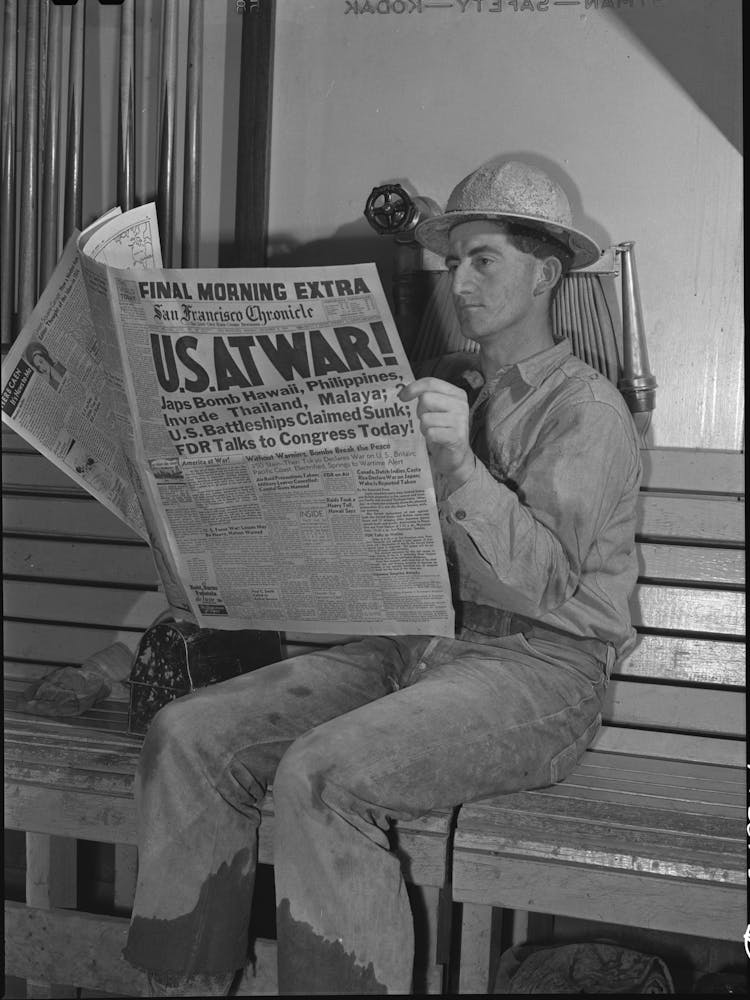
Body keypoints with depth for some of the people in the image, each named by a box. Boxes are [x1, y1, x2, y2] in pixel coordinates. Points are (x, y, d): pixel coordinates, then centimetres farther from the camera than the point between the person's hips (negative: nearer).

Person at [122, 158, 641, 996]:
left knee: (322, 776, -32)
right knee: (189, 736, -11)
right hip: (410, 640, 7)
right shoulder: (442, 387, 17)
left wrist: (458, 460, -27)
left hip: (537, 666, -6)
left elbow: (544, 579, -15)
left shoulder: (585, 408, -2)